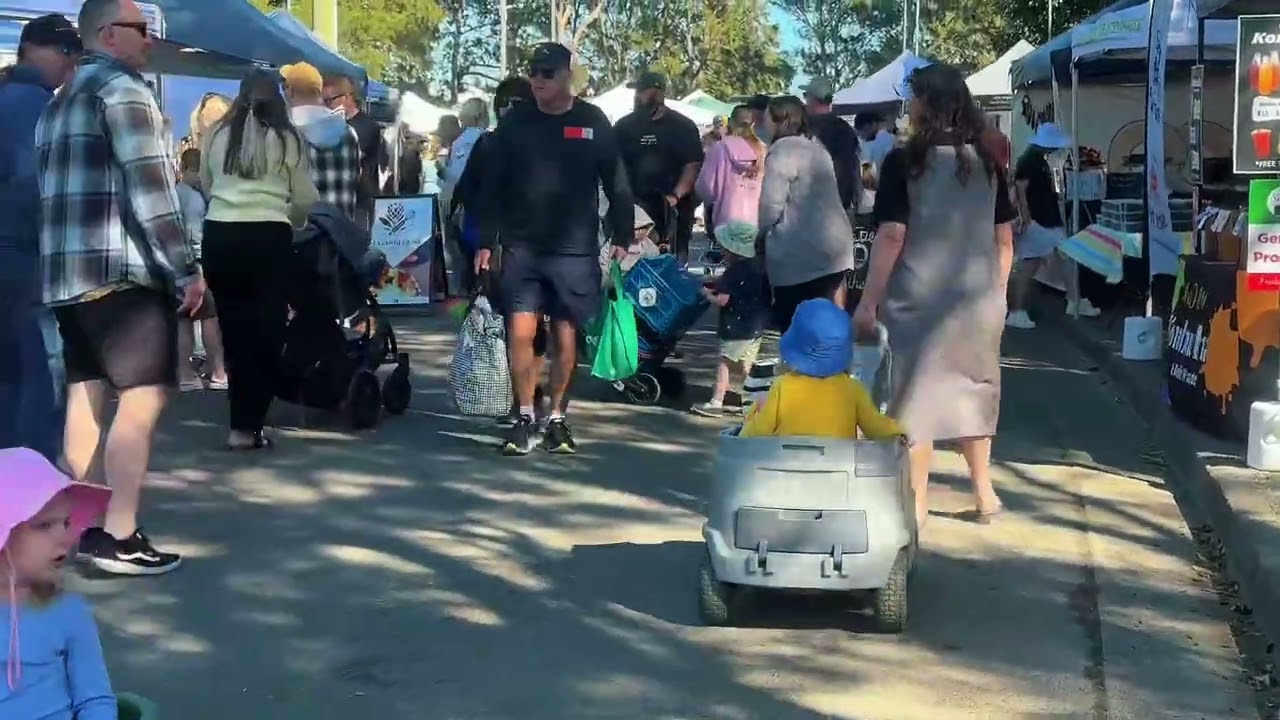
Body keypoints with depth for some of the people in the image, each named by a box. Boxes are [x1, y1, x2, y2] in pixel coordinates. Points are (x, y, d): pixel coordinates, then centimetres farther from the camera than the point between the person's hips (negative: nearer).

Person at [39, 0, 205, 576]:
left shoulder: (60, 101, 23)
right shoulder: (123, 89, -7)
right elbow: (148, 187, -15)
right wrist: (185, 268, -14)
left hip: (66, 270, 9)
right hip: (121, 268, -9)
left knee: (87, 395, 10)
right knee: (142, 397, -9)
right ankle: (118, 536, -12)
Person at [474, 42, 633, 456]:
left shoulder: (593, 123, 2)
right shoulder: (515, 122, 3)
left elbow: (616, 184, 5)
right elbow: (492, 185, 5)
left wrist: (622, 238, -1)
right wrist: (487, 241, 1)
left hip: (575, 249, 0)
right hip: (521, 247, 0)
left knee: (566, 337, 4)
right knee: (520, 332, -7)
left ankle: (557, 419, 17)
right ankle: (525, 420, 4)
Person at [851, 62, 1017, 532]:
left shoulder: (905, 160, -10)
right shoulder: (986, 161, 5)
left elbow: (892, 235, -14)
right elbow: (1004, 236, 9)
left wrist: (869, 301, -9)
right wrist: (998, 291, 19)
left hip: (919, 296, -5)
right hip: (977, 297, 5)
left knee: (916, 391, 4)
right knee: (973, 387, 18)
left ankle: (916, 504, 9)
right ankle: (984, 492, 27)